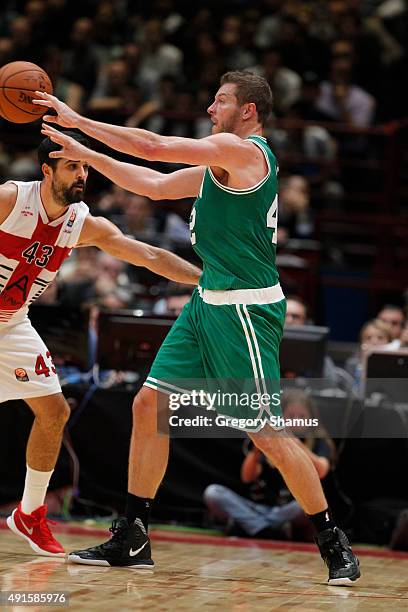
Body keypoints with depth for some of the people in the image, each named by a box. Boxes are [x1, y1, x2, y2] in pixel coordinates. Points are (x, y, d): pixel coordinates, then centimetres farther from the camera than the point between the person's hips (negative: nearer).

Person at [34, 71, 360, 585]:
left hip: (246, 308, -10)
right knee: (150, 404, 6)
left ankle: (333, 543, 4)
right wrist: (84, 153, 22)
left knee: (267, 432, -8)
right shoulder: (222, 161, 17)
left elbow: (153, 146, -16)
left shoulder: (244, 150, -13)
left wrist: (78, 119, -8)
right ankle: (131, 539, 12)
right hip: (208, 303, 10)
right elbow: (155, 185, 24)